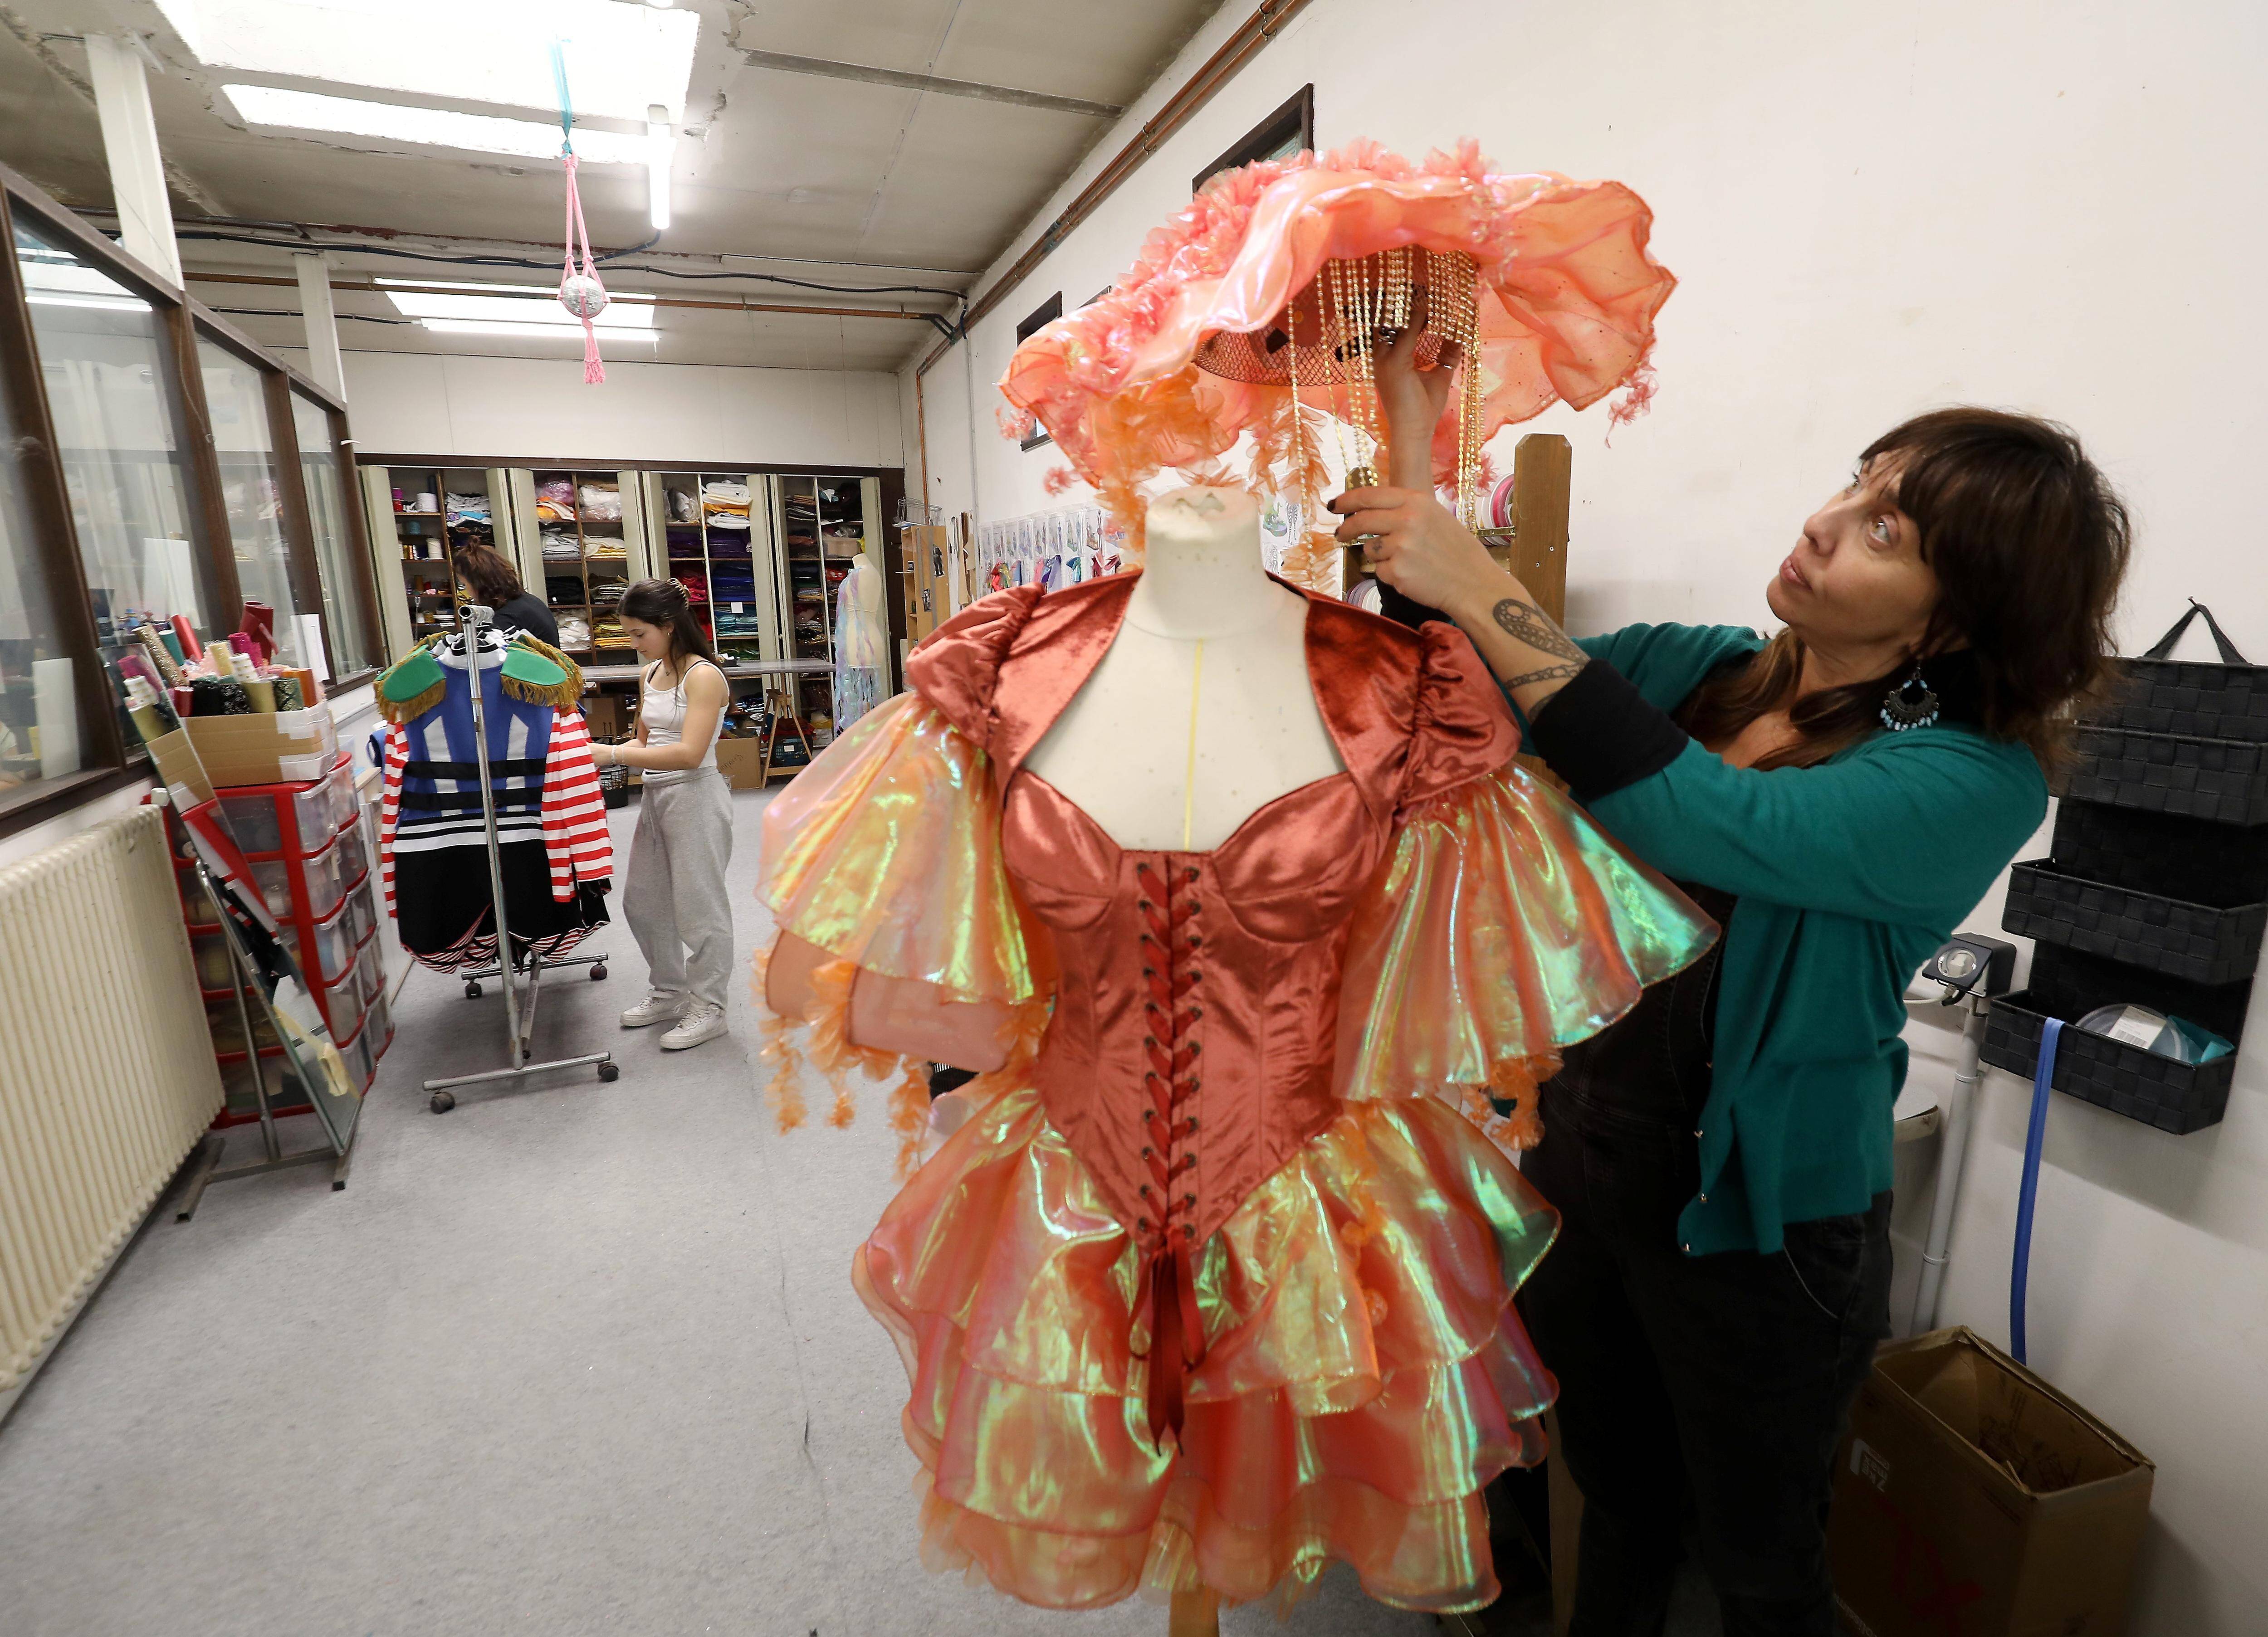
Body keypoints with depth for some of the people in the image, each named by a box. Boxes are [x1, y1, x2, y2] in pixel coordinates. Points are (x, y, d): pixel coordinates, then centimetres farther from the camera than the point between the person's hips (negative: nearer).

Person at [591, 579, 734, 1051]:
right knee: (642, 902, 16)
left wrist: (614, 755, -23)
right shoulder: (649, 674, 10)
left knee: (699, 907, 1)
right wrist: (606, 757, 0)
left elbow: (689, 753, -23)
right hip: (656, 797, 9)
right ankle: (669, 994, 34)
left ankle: (707, 1009, 16)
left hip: (696, 797, -9)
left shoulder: (703, 676, -15)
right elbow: (646, 742, 18)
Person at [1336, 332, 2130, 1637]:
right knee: (1617, 1496, 29)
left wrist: (1481, 587, -37)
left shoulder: (1977, 783, -20)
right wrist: (1410, 481, -21)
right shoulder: (1695, 668, -5)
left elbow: (1710, 822, -37)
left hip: (1758, 1227, -4)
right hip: (1589, 1161, 5)